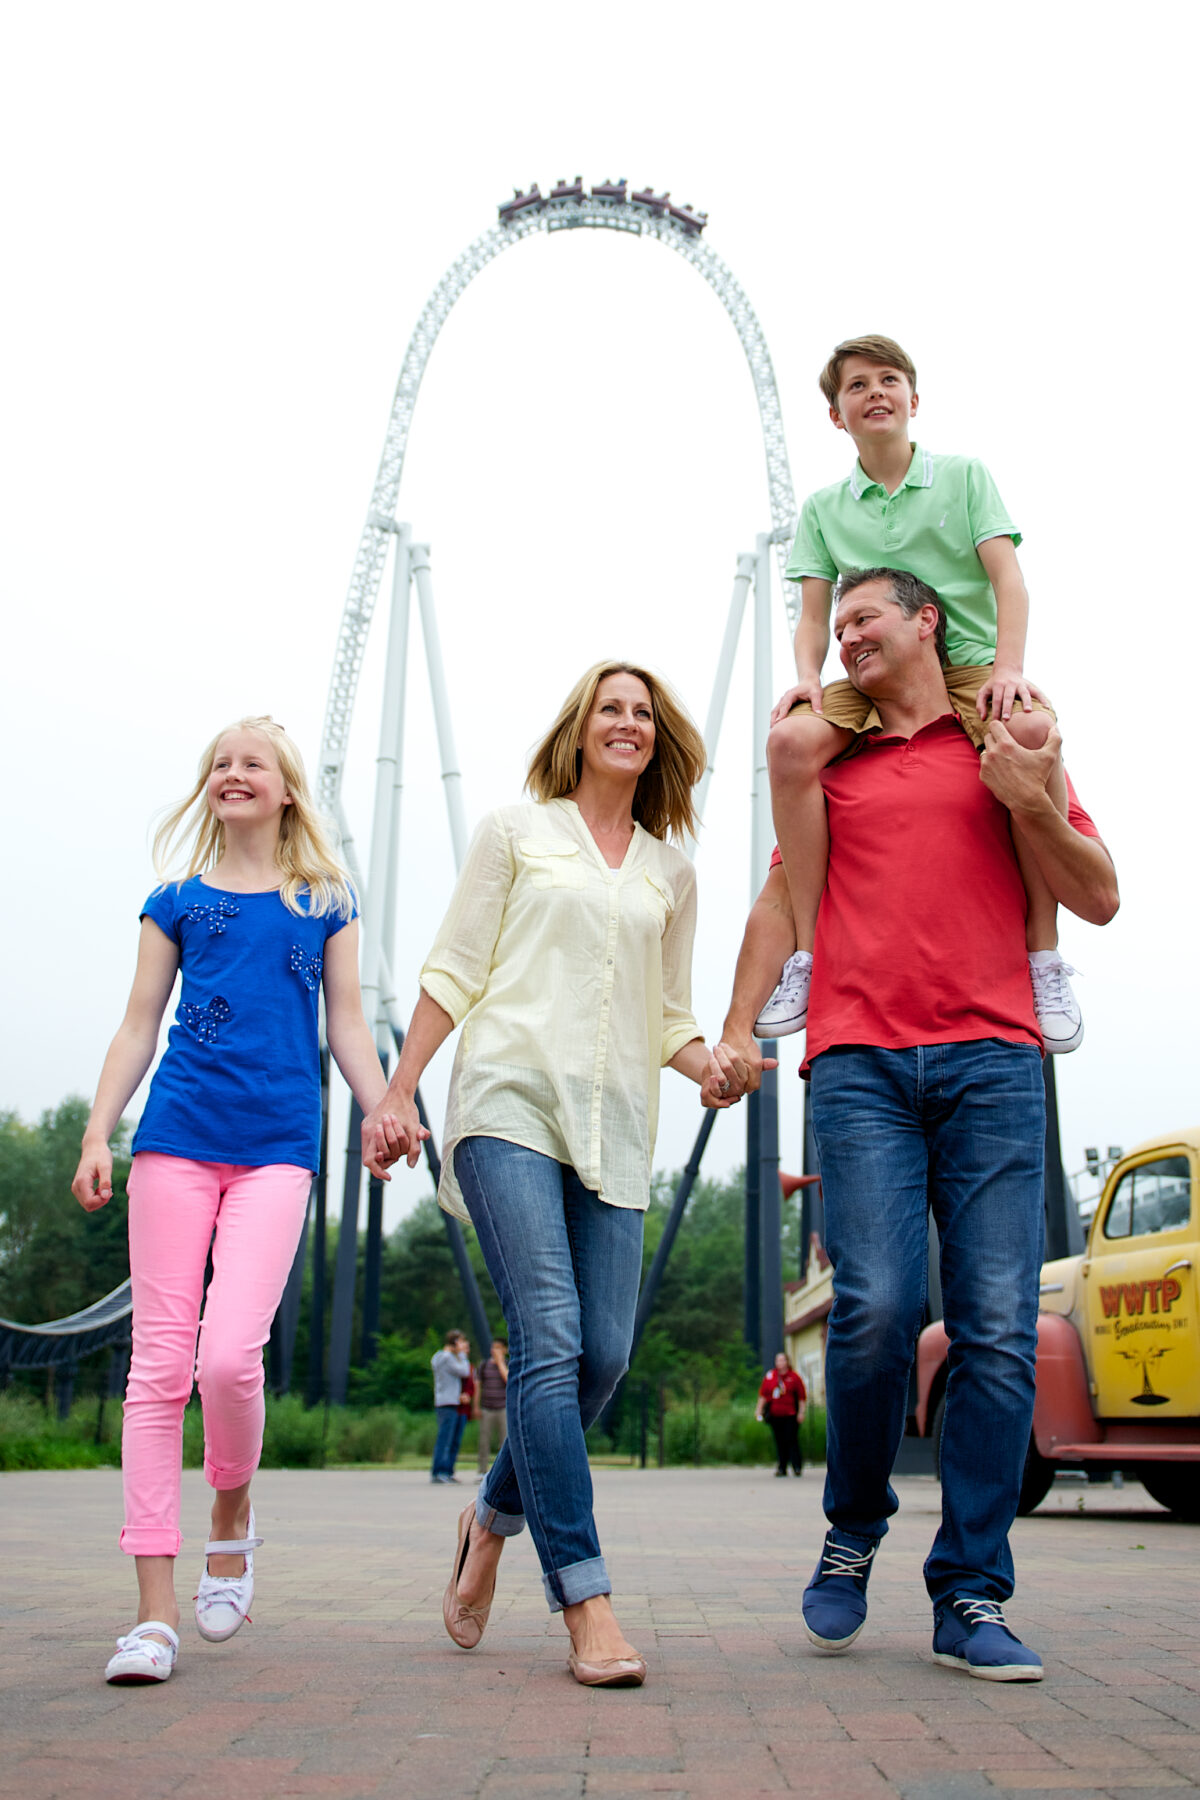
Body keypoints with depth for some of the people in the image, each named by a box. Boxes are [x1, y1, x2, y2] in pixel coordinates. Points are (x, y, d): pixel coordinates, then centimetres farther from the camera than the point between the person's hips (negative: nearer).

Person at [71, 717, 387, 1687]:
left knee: (231, 1353, -15)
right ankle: (155, 1612, 5)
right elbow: (138, 1027, 13)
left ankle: (233, 1516, 17)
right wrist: (98, 1135, 3)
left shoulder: (325, 901, 13)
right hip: (177, 1136, 1)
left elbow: (347, 1026, 13)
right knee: (160, 1360, -2)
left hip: (278, 1145, -1)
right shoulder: (178, 901, 14)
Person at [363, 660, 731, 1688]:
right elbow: (455, 973, 8)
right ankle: (586, 1603, -10)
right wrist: (398, 1094, 2)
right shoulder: (516, 832, 11)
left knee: (604, 1352, -3)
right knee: (549, 1338, -16)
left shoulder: (673, 871, 19)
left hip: (615, 1124, 4)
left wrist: (709, 1064, -1)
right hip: (512, 1102, -4)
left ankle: (495, 1517, 24)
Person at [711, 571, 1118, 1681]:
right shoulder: (835, 766, 21)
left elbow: (1100, 899, 12)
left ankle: (971, 1597, 6)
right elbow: (782, 900, 21)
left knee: (998, 1330, -5)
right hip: (860, 1065, 1)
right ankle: (854, 1531, 13)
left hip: (991, 1059, 0)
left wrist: (1029, 803, -3)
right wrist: (736, 1031, 10)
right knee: (875, 1309, -12)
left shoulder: (1007, 745, 15)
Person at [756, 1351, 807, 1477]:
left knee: (791, 1440, -7)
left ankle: (797, 1467, -1)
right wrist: (759, 1409, 8)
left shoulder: (794, 1377, 0)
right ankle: (782, 1468, 12)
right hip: (775, 1415, 3)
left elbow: (802, 1396, 0)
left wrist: (801, 1412, -5)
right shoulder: (769, 1376, 8)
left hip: (790, 1415, -3)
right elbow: (763, 1394, 13)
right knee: (779, 1442, 6)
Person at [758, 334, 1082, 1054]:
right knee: (791, 738, -32)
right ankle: (808, 951, -23)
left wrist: (1010, 666, -18)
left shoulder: (964, 475, 10)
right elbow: (815, 613, 10)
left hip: (968, 667, -2)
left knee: (1031, 727, -38)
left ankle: (1045, 949, -24)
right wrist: (808, 673, -13)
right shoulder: (823, 509, 15)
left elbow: (1007, 576, -1)